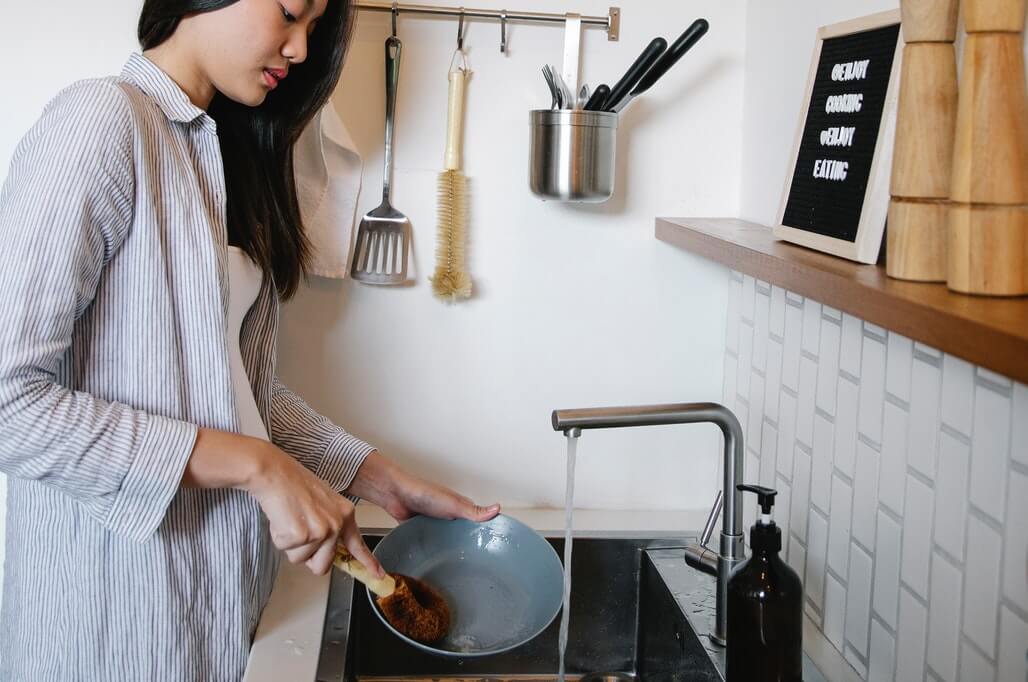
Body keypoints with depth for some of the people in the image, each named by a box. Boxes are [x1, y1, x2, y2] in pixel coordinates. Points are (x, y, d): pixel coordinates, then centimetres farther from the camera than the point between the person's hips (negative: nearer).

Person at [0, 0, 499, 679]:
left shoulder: (232, 152, 12)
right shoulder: (101, 121, -15)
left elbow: (246, 381, 9)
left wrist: (386, 481, 3)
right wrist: (254, 464, -23)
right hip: (117, 597, -8)